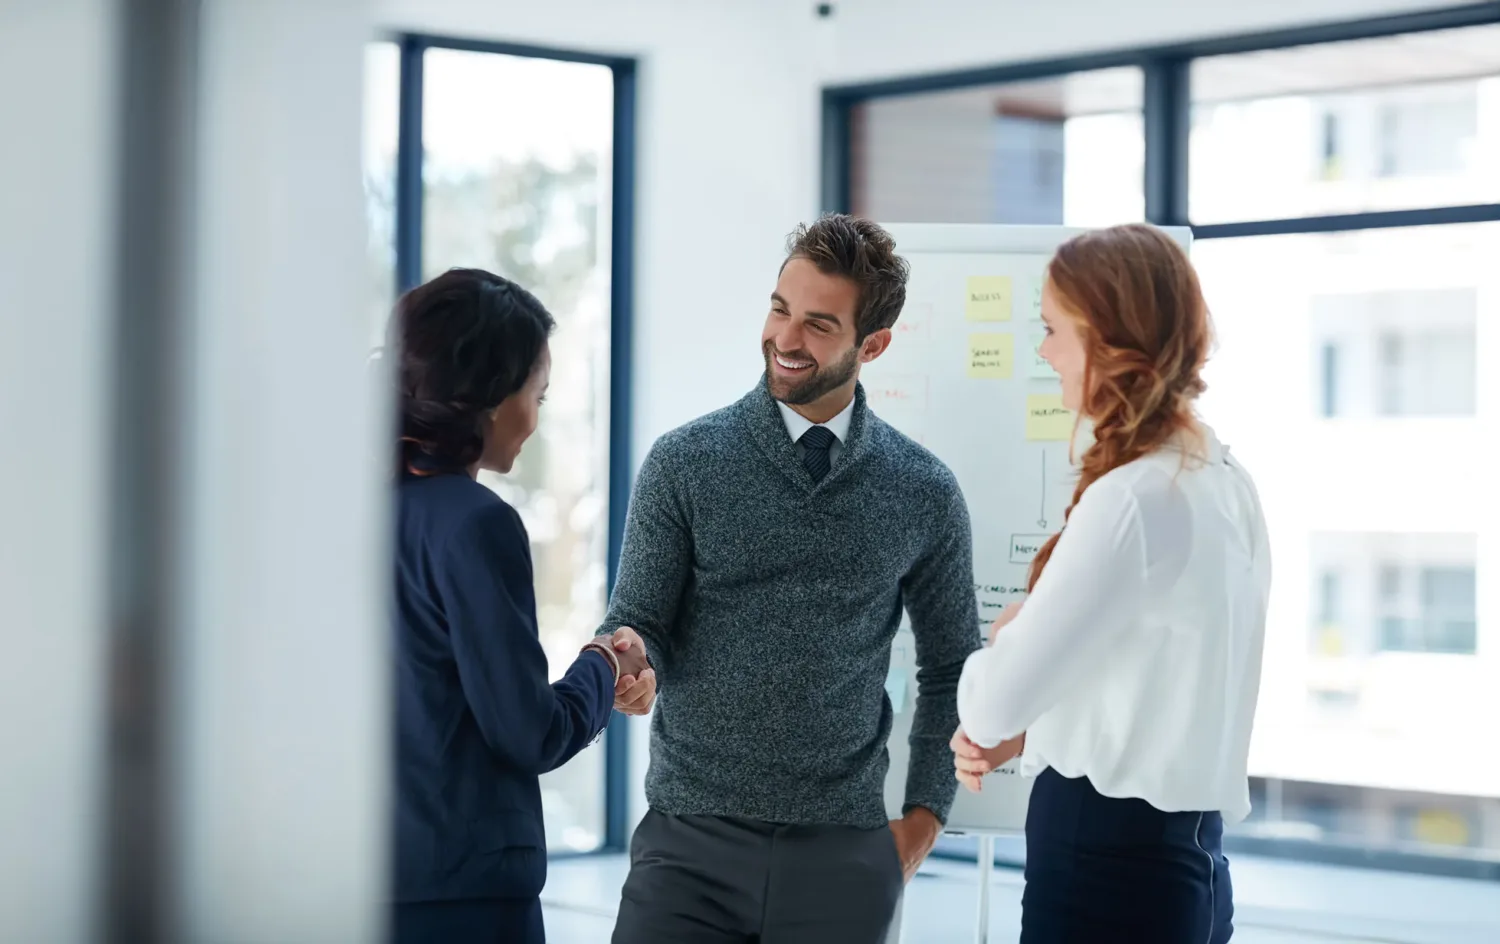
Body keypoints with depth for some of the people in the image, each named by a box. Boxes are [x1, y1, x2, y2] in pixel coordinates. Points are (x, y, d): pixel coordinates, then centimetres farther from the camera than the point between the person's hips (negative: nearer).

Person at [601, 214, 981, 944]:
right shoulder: (685, 464, -1)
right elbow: (639, 624, -2)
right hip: (692, 839, -1)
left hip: (841, 852, 1)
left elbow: (950, 671, 13)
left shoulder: (924, 494, 4)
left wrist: (924, 817, 7)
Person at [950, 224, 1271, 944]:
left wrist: (1003, 634, 2)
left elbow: (996, 701, -20)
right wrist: (1032, 732, 8)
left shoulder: (1130, 502, -21)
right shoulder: (1226, 481, 8)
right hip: (1184, 855, 9)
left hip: (1104, 863, -9)